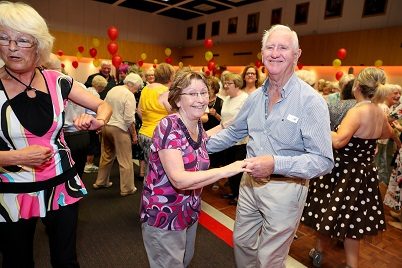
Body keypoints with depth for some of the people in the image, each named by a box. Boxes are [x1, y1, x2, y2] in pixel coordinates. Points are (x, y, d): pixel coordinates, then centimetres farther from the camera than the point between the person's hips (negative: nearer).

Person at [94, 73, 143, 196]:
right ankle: (127, 188, 11)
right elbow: (129, 119, -18)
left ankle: (101, 182, 35)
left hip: (106, 126, 8)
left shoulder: (112, 90, 9)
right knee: (126, 161, 3)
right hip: (119, 129, -8)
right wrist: (134, 134, -8)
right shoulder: (129, 95, -14)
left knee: (106, 156, 22)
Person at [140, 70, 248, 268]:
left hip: (190, 213, 8)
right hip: (163, 217, -7)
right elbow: (179, 179, -32)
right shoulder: (168, 126, -24)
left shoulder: (199, 129, 0)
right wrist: (226, 170, -36)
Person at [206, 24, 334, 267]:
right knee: (242, 243, 23)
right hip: (250, 182, 6)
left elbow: (324, 161, -19)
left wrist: (276, 164, -31)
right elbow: (234, 132, 15)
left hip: (285, 188, -5)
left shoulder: (311, 101, -17)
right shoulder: (256, 97, 3)